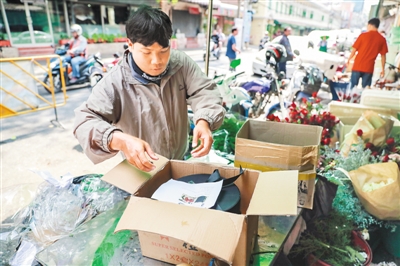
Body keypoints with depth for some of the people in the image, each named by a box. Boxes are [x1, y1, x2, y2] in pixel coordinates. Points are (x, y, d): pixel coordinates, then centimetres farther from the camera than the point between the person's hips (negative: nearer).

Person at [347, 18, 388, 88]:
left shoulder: (363, 35, -2)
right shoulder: (382, 39, 4)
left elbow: (354, 49, 0)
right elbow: (383, 56, 5)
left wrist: (348, 60, 14)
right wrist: (383, 69, 12)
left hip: (358, 66, -1)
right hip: (369, 68, 1)